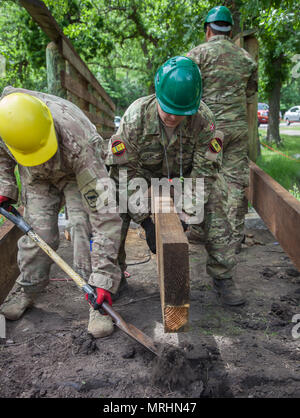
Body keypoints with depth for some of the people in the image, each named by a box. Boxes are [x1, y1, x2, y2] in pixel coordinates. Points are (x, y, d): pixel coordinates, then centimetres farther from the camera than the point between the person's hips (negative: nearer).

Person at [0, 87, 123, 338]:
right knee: (37, 231, -7)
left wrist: (105, 278, -47)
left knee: (84, 225, -22)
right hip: (37, 178, 4)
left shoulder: (77, 142, -46)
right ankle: (27, 291, 17)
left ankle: (97, 304, -10)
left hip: (77, 173, -3)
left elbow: (105, 213, -46)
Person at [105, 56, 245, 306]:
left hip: (184, 176, 1)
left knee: (215, 200, -21)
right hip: (143, 174, 0)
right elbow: (126, 169, -23)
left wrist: (187, 212, -28)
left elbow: (205, 170, -20)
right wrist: (144, 219, -27)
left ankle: (223, 277, -7)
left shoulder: (203, 119, -25)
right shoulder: (136, 116, -28)